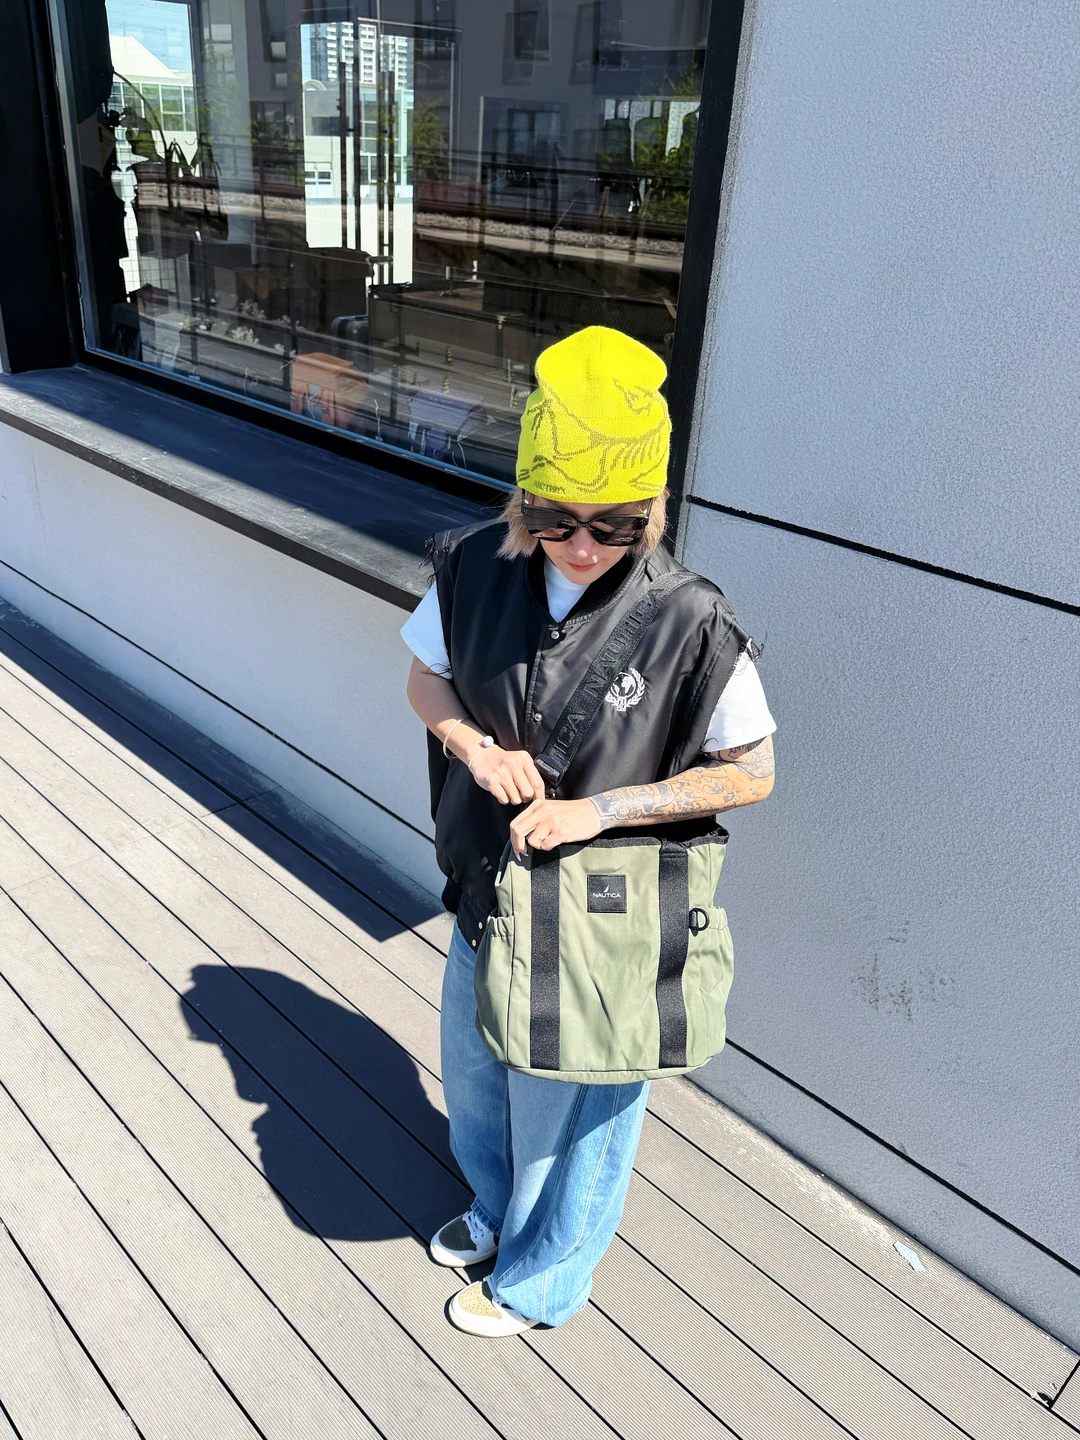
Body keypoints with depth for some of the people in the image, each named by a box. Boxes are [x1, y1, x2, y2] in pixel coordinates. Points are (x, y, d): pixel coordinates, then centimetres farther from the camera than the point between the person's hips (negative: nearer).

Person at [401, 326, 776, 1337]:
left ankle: (539, 1281, 51)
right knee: (474, 1081, 28)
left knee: (568, 1110, 19)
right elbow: (423, 675, 4)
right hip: (484, 889, 5)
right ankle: (497, 1212, 61)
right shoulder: (477, 569, -13)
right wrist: (475, 745, -17)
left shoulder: (689, 627, -25)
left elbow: (751, 773, -15)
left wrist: (596, 809, -24)